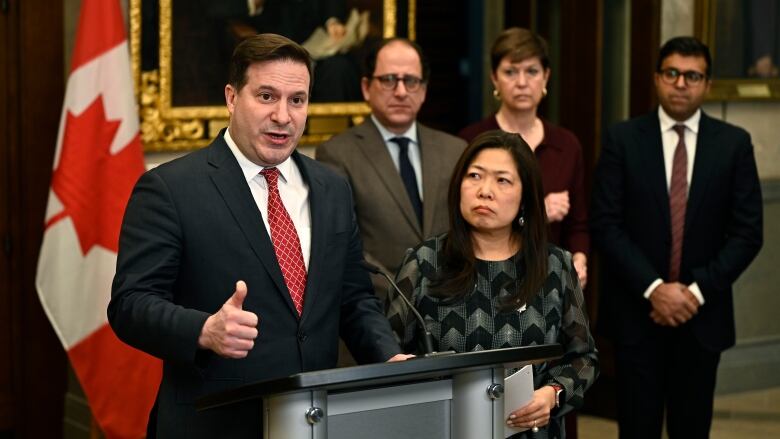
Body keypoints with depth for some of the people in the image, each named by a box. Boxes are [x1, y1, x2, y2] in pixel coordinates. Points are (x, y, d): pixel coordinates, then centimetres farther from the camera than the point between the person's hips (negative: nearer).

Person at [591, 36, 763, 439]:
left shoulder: (734, 143, 2)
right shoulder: (623, 139, -1)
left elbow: (747, 232, -1)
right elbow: (605, 224, -5)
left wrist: (697, 292, -10)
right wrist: (653, 288, -15)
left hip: (703, 313, 1)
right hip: (636, 311, -1)